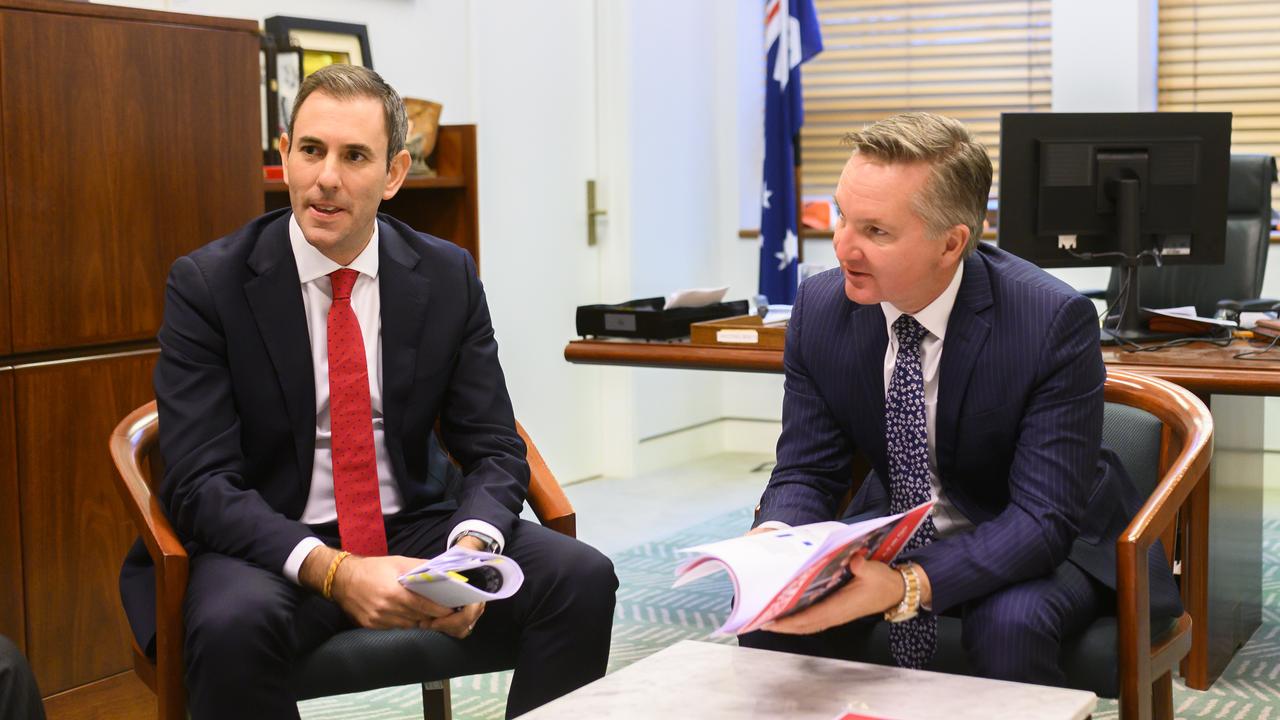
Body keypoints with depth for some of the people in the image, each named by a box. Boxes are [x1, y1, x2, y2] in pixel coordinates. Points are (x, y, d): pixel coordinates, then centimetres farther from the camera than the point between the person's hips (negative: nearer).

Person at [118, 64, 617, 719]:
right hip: (272, 544, -3)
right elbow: (200, 482, -14)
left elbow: (493, 450, 2)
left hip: (414, 528, 3)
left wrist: (469, 552, -21)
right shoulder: (206, 284, -8)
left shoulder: (448, 277, 2)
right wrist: (331, 571, -30)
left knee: (584, 580, -21)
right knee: (232, 624, -37)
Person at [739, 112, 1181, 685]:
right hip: (897, 525, 4)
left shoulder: (1054, 321, -26)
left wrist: (909, 585, -44)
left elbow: (1044, 517, -28)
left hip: (1043, 546, -3)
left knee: (1008, 626, -35)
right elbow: (806, 473, -5)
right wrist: (774, 539, -30)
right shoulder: (819, 308, -12)